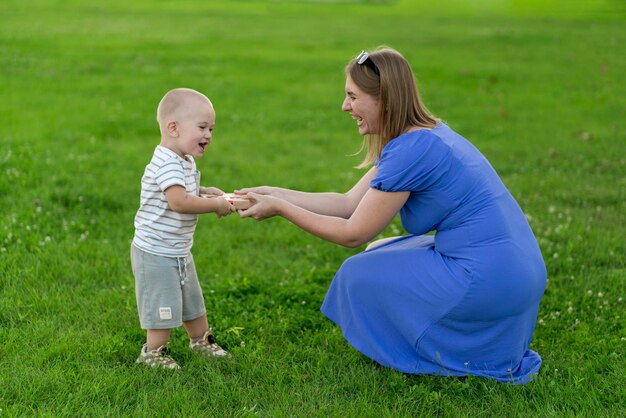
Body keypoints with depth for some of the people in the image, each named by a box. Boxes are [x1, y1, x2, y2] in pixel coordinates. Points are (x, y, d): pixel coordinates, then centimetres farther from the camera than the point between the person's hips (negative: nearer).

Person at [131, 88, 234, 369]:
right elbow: (179, 202, -37)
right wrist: (215, 205, -26)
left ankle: (201, 340, 40)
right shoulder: (167, 164, -25)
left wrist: (205, 193, 3)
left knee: (192, 300, 23)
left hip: (179, 251, 10)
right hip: (156, 253, -10)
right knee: (162, 306, 1)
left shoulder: (186, 162, 8)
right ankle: (153, 352, 18)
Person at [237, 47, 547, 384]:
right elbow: (349, 204, 13)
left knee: (360, 274, 3)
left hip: (490, 281, -10)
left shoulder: (411, 150, -19)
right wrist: (274, 193, 10)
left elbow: (353, 233, -12)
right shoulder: (425, 135, 11)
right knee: (379, 255, 22)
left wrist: (280, 209, -4)